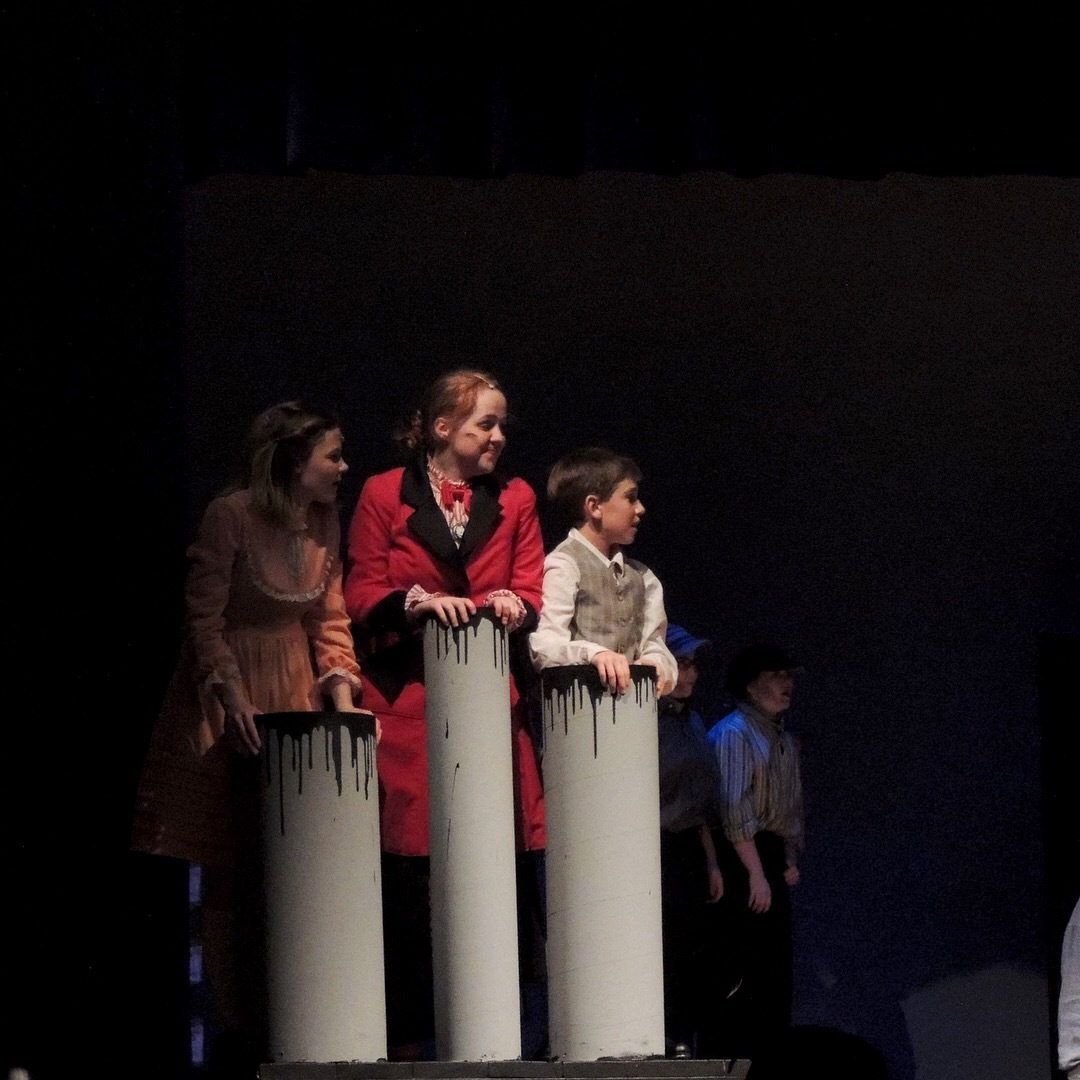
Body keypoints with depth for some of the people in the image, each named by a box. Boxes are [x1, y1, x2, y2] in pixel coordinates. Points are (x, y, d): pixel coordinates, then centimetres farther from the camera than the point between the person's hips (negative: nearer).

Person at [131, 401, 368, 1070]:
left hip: (297, 697, 6)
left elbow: (330, 622, 9)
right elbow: (206, 620, -12)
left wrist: (343, 702, -3)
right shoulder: (231, 517, -13)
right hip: (232, 700, -6)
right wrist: (233, 698, -22)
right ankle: (239, 1029, 2)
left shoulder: (325, 522, 6)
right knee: (233, 873, -3)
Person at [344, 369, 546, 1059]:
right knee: (409, 878, -7)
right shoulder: (385, 496, 7)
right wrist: (422, 601, -16)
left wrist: (511, 605, -13)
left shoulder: (515, 501, 16)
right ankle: (405, 1037, -3)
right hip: (406, 705, -3)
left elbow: (530, 595, 9)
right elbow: (362, 595, 2)